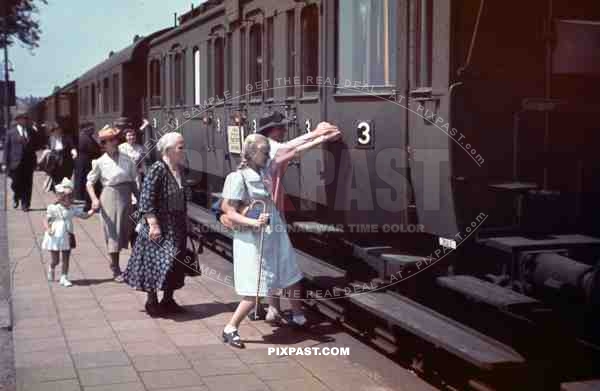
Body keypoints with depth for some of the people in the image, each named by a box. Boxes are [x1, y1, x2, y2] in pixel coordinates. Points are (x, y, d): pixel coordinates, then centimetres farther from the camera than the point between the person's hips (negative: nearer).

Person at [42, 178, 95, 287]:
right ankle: (51, 269, 39)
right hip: (55, 238, -3)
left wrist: (93, 210, -8)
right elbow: (46, 220, -8)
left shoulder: (72, 210, 2)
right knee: (56, 260, 7)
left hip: (67, 238, 3)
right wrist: (48, 229, -26)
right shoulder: (53, 209, -10)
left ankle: (64, 277, 14)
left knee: (66, 259, 4)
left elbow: (85, 215, 6)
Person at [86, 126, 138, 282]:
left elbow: (133, 180, 10)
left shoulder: (126, 160, 6)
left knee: (124, 230, 8)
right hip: (110, 195, -3)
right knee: (112, 231, -1)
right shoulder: (100, 162, -1)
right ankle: (116, 270, 8)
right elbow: (90, 183, 2)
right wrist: (94, 199, -12)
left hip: (126, 195, 3)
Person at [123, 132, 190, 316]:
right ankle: (152, 302, 9)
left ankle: (168, 300, 22)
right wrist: (153, 224, -24)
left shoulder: (180, 169, 7)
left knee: (174, 262, 11)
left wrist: (184, 223, 18)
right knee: (157, 262, -3)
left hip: (176, 226, 8)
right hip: (159, 226, -8)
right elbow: (146, 200, -20)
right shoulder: (157, 170, -17)